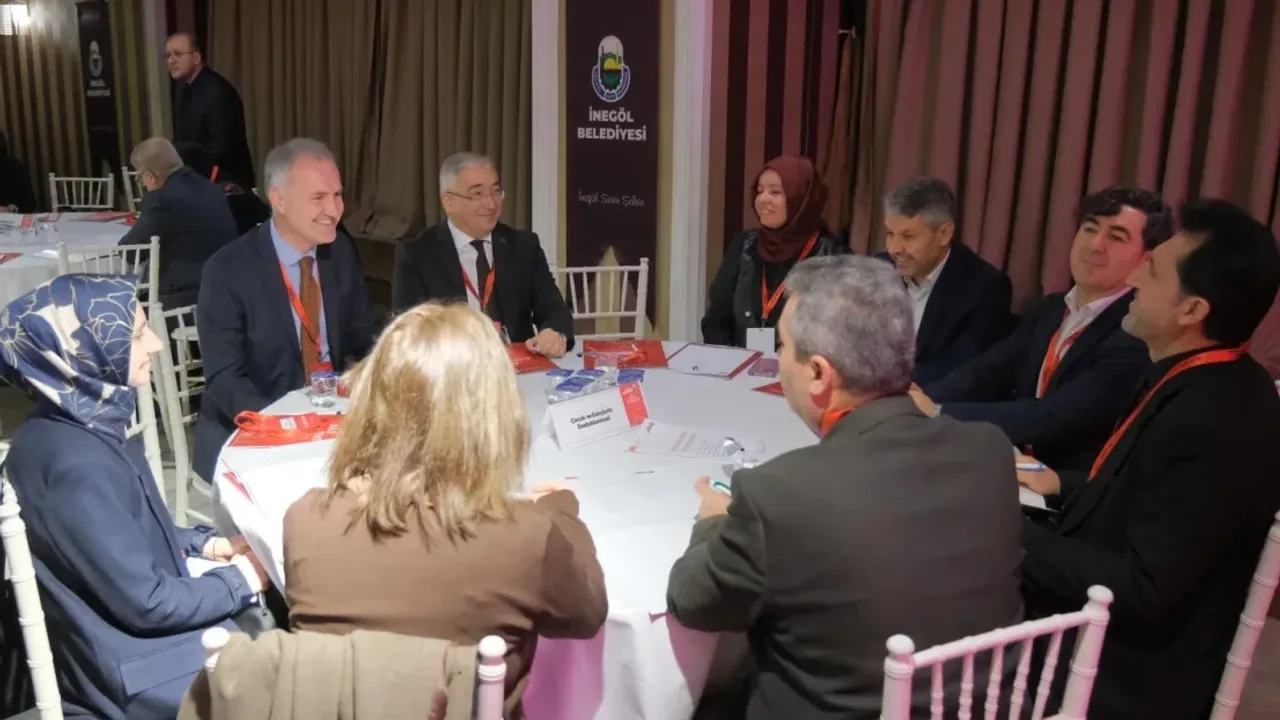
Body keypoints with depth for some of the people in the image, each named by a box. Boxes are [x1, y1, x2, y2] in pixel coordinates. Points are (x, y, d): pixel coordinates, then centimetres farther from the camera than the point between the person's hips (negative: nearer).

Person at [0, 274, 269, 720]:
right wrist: (241, 580, -12)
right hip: (133, 672, -8)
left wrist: (203, 544, 2)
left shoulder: (82, 422, -1)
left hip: (120, 635, 8)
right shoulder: (77, 465, -29)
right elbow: (146, 603, -24)